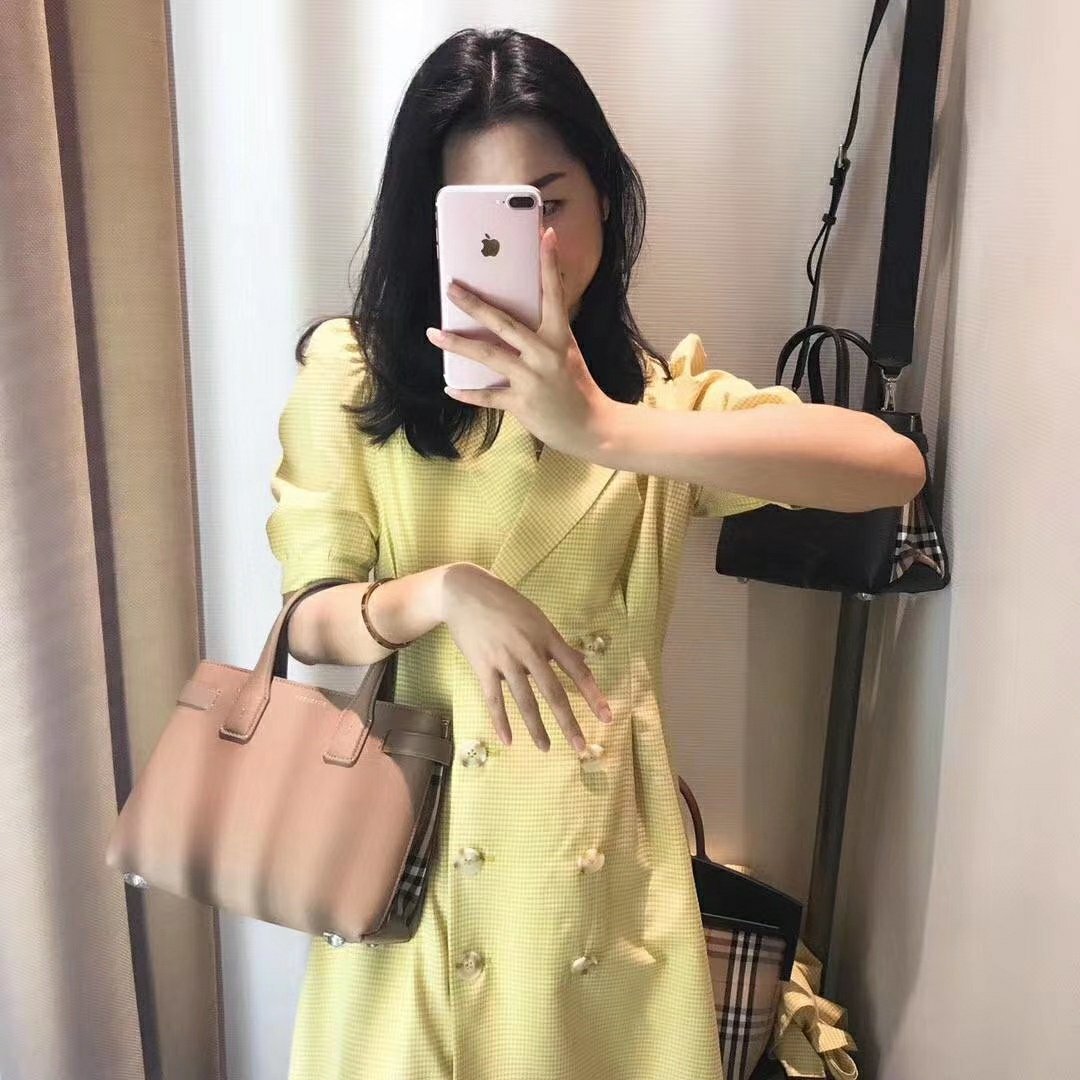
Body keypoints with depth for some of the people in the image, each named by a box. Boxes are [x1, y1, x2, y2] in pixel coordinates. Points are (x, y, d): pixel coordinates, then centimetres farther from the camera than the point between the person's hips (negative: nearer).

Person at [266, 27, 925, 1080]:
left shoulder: (658, 390, -3)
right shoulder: (352, 373, -3)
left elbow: (894, 465, -20)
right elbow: (310, 621, -5)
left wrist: (605, 430, -32)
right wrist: (443, 590, -27)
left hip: (603, 860, 0)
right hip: (413, 844, 1)